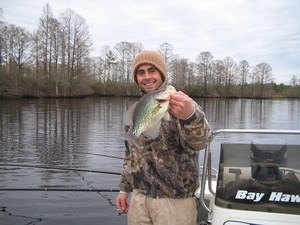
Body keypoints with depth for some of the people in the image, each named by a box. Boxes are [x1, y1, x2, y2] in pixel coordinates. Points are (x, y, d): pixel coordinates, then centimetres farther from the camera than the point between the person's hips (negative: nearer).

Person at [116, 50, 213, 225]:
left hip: (175, 201, -4)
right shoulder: (133, 111, 7)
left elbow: (201, 141, -30)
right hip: (139, 198, 5)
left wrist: (190, 116, -50)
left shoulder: (182, 105, -11)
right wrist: (125, 188, 16)